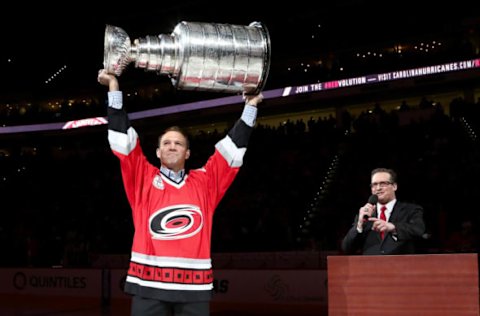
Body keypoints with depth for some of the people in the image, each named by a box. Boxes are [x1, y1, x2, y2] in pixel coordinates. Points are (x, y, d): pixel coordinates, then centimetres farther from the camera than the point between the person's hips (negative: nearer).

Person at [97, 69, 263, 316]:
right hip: (149, 284, -1)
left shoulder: (204, 182, 13)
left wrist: (250, 107, 16)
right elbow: (122, 139, 7)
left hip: (194, 285, 1)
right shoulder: (143, 179, 10)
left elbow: (233, 148, 16)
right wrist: (114, 87, 5)